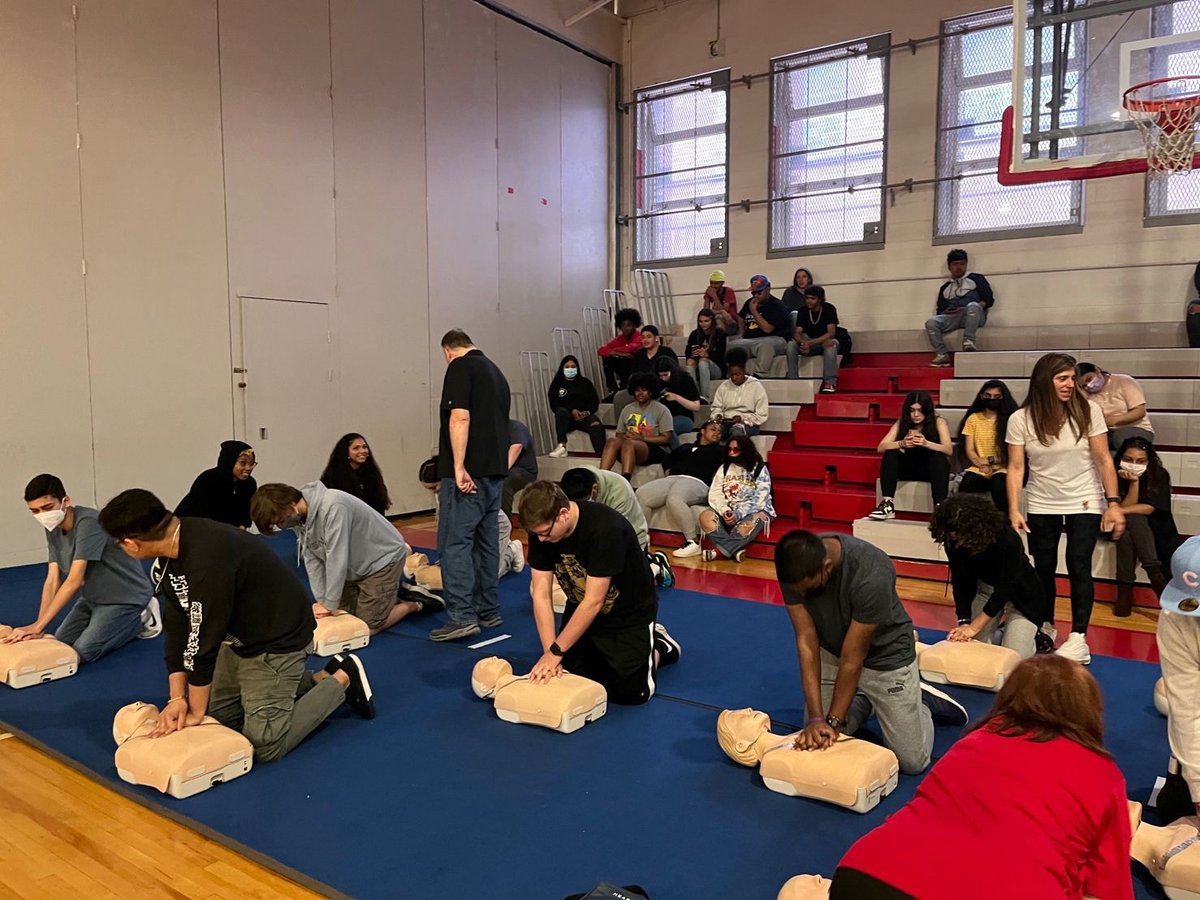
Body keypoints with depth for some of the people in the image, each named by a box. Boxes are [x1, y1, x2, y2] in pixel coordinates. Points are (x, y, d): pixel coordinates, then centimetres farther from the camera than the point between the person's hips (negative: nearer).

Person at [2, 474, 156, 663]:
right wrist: (37, 627, -16)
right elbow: (52, 580, -6)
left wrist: (38, 625, -29)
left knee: (82, 652, -16)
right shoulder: (52, 528, -2)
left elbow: (75, 581, -30)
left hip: (126, 597, -9)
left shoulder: (88, 522, -29)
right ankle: (125, 622, 20)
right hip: (93, 598, 9)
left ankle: (141, 619, 2)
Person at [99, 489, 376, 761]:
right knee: (219, 718, 16)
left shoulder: (207, 560, -36)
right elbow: (176, 626, -3)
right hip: (238, 636, 9)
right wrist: (177, 698, -9)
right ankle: (315, 681, 23)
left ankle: (342, 678, 8)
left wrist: (196, 712, -15)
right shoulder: (167, 557, -6)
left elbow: (204, 639, -27)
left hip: (277, 638, -9)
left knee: (264, 743, -10)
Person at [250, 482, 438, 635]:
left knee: (367, 626, -9)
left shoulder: (333, 506, -34)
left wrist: (330, 604, -23)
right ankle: (392, 598, 25)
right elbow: (312, 560, -4)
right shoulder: (300, 517, -7)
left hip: (384, 558, -8)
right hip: (356, 566, 9)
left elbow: (337, 558, -30)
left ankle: (415, 604, 11)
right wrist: (321, 601, -11)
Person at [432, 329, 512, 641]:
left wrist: (459, 467, -20)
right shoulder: (495, 371, 20)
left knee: (455, 542, -6)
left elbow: (460, 417, -18)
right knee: (486, 541, 13)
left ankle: (461, 616, -10)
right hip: (495, 470, 8)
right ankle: (488, 610, 19)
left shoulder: (460, 367, -6)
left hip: (469, 472, -8)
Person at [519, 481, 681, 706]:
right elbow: (541, 594, -15)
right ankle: (610, 652, 26)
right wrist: (550, 651, -23)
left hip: (630, 612, -5)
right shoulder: (541, 529, -17)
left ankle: (658, 646, 18)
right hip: (582, 610, 5)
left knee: (630, 692, -11)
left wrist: (555, 651, -28)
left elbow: (593, 602, -32)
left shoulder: (606, 529, -35)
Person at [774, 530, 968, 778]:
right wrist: (816, 718, -24)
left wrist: (834, 722, -20)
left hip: (885, 654, -3)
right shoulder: (794, 567, -24)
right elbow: (806, 640, -20)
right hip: (831, 650, 4)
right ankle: (863, 701, 28)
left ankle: (922, 701, 25)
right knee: (814, 744, 3)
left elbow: (853, 658, -28)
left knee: (912, 760, -4)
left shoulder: (871, 575, -37)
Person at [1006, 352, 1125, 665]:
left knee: (1078, 566, -7)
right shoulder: (1020, 419, -10)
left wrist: (1114, 503, -10)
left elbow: (1103, 460, -7)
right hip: (1041, 506, 1)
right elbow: (1016, 467, -8)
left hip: (1085, 503, -1)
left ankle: (1078, 638, 0)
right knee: (1044, 569, 9)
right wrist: (1014, 510, -13)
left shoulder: (1088, 410, -11)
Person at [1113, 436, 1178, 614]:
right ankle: (1156, 578, -30)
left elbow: (1149, 508, -21)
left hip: (1156, 531, -1)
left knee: (1133, 520, -31)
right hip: (1125, 530, 1)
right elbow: (1126, 507, -19)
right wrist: (1134, 482, -29)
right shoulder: (1116, 476, -11)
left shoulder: (1159, 475, -12)